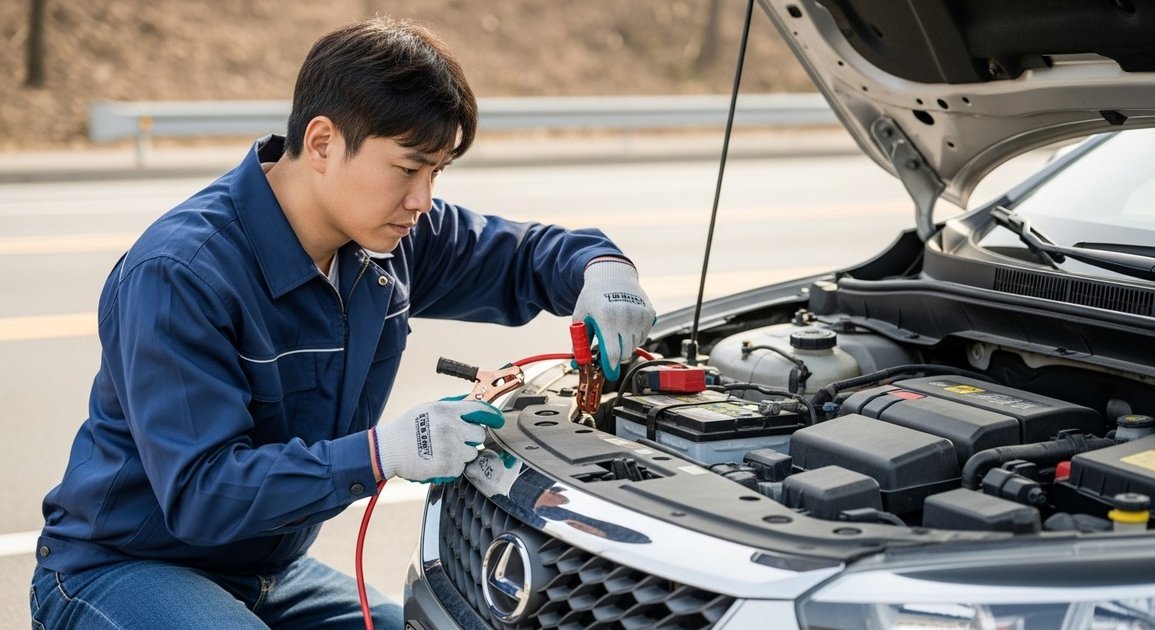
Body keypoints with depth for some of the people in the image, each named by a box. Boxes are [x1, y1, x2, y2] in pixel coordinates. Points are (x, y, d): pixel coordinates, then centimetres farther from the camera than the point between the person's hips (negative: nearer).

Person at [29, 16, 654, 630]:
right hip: (119, 570, -7)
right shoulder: (178, 276, -27)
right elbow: (199, 493, -30)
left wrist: (598, 266, -12)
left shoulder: (390, 237, -5)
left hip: (268, 572, 7)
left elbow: (517, 256, 11)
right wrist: (381, 452, -40)